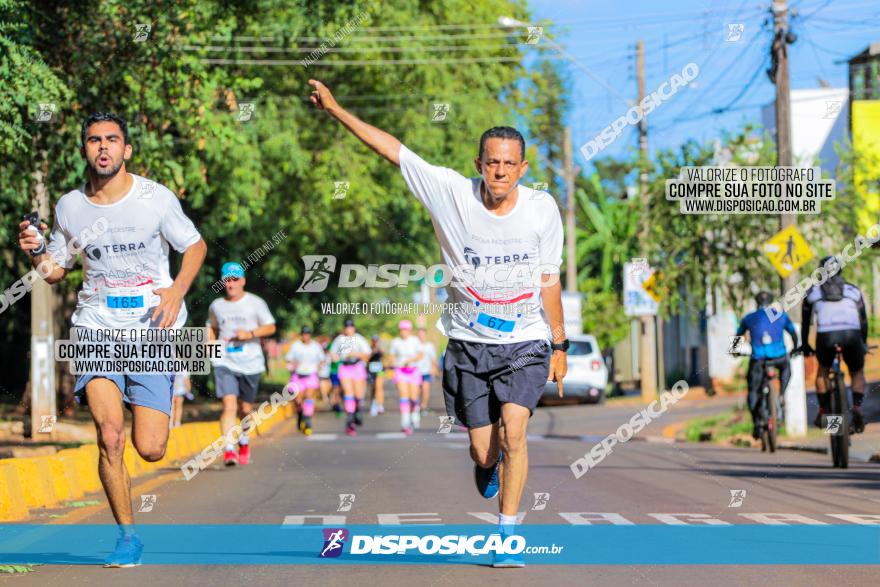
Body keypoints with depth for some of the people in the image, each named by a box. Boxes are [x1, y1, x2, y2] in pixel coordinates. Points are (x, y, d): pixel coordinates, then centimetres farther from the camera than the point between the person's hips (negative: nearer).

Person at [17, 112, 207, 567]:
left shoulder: (156, 198, -3)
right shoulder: (69, 207, 5)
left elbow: (195, 245, 8)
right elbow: (56, 271, 16)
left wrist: (178, 288, -10)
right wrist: (36, 253, -6)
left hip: (153, 331, -1)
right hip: (96, 328, 1)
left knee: (150, 450, -6)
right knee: (109, 434, -18)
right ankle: (127, 535, -1)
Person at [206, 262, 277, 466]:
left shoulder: (255, 303, 2)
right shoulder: (216, 306, 9)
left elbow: (271, 327, 0)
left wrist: (250, 333, -15)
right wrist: (210, 342, 8)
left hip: (250, 363, 0)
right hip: (224, 363, 0)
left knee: (245, 409, 10)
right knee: (229, 405, -17)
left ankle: (244, 439, 38)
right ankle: (228, 449, -23)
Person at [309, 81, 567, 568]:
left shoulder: (542, 209, -7)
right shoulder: (452, 193, -10)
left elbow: (549, 280, 4)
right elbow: (393, 149, -7)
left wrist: (559, 345, 8)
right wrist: (336, 110, -8)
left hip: (525, 344, -1)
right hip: (468, 344, 1)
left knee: (512, 432, -19)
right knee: (482, 452, 2)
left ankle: (507, 537, -7)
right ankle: (488, 468, 42)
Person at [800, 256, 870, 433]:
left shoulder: (812, 291, 24)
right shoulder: (853, 290, 27)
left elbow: (805, 321, 29)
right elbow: (863, 320, 31)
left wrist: (805, 345, 40)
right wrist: (864, 344, 42)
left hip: (826, 335, 0)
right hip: (851, 334, 0)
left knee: (823, 369, 29)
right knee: (857, 372, 23)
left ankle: (824, 411, 22)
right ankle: (857, 408, 1)